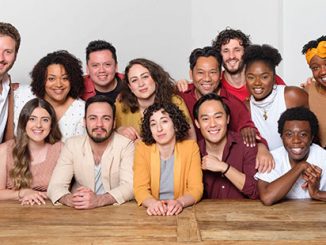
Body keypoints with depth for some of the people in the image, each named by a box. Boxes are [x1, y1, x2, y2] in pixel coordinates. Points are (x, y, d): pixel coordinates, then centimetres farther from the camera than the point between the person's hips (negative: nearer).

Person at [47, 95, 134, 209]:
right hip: (80, 211, 2)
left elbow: (130, 186, -16)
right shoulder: (72, 145, -2)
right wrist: (71, 200, -29)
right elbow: (55, 186, -7)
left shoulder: (126, 145, -8)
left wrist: (98, 200, -33)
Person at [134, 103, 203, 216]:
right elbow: (140, 188, -7)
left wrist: (180, 202, -25)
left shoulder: (191, 147, -1)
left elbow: (196, 188, -5)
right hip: (153, 213, 1)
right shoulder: (142, 148, -1)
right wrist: (152, 203, -28)